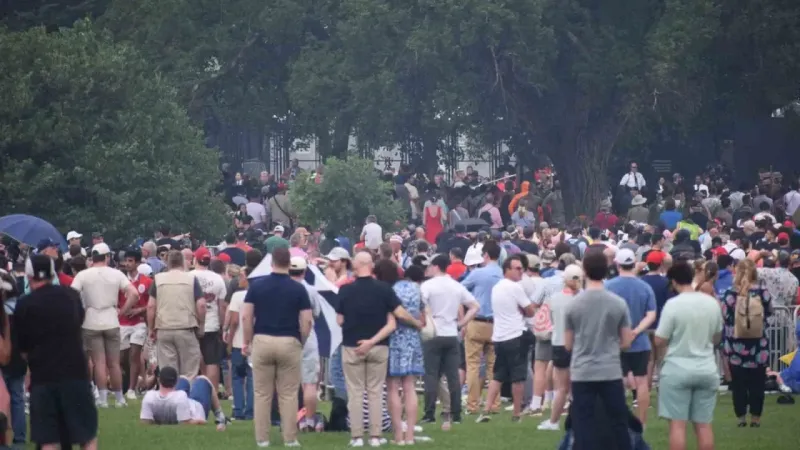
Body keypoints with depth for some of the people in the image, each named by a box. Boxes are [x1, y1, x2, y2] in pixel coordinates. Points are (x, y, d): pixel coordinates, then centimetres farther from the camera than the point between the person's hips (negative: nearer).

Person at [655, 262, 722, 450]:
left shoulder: (673, 304, -13)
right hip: (706, 370, 5)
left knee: (677, 424, -1)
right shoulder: (712, 303, 3)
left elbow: (659, 341, -11)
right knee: (704, 424, 8)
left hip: (677, 370, -5)